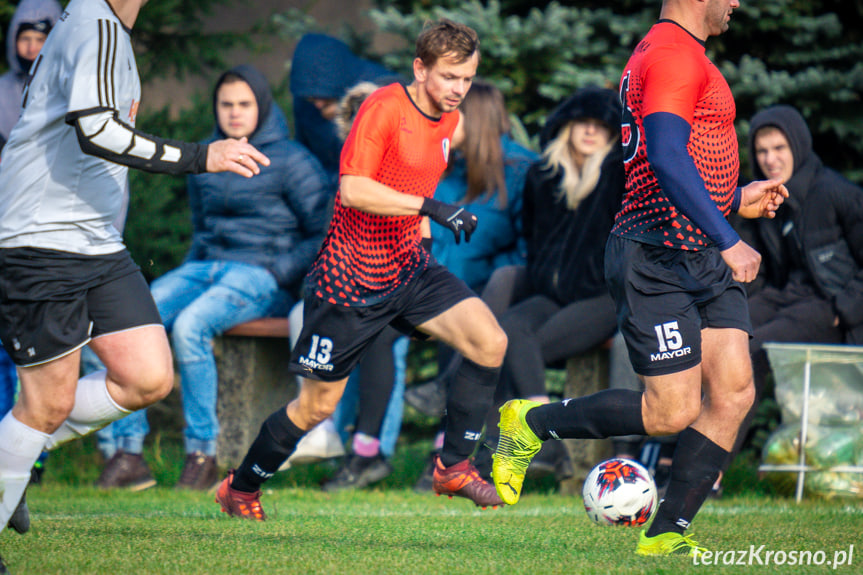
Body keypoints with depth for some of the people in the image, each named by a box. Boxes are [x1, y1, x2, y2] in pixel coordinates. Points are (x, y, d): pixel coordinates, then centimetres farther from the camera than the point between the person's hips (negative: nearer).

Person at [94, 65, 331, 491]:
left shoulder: (291, 161, -2)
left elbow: (326, 235, -4)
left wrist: (277, 273, -12)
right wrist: (190, 270, 11)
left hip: (261, 276, -6)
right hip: (207, 266, 6)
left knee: (190, 325, -34)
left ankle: (202, 454, -24)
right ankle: (127, 452, -20)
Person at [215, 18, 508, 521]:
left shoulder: (450, 120, 4)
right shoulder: (385, 107, -19)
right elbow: (352, 189, -31)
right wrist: (429, 207, -37)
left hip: (409, 269, 6)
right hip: (350, 280, -6)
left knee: (490, 342, -15)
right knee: (318, 405, 4)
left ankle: (454, 467, -1)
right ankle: (240, 489, 26)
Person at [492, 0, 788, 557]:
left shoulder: (680, 54, 21)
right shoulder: (674, 55, -13)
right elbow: (666, 159, -26)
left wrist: (736, 200, 21)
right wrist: (728, 241, -28)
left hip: (704, 261, 10)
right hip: (657, 258, -10)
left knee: (734, 392, -1)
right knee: (673, 412, -8)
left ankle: (667, 533, 5)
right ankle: (533, 423, 11)